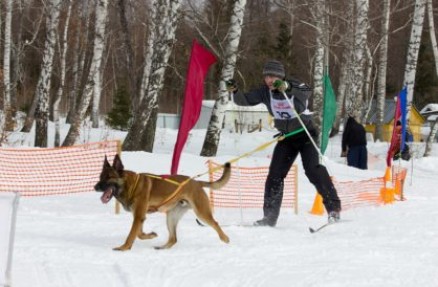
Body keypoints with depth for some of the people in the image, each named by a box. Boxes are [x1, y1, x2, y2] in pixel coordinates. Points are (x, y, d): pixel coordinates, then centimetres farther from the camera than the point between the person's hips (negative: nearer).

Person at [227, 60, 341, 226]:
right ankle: (270, 216, 6)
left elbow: (306, 93, -42)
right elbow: (244, 100, -9)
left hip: (305, 134, -5)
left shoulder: (294, 86, -20)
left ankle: (333, 208, -12)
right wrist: (234, 91, -31)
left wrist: (287, 87, -60)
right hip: (286, 137, 5)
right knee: (274, 175, -1)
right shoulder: (265, 92, -7)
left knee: (313, 169, -20)